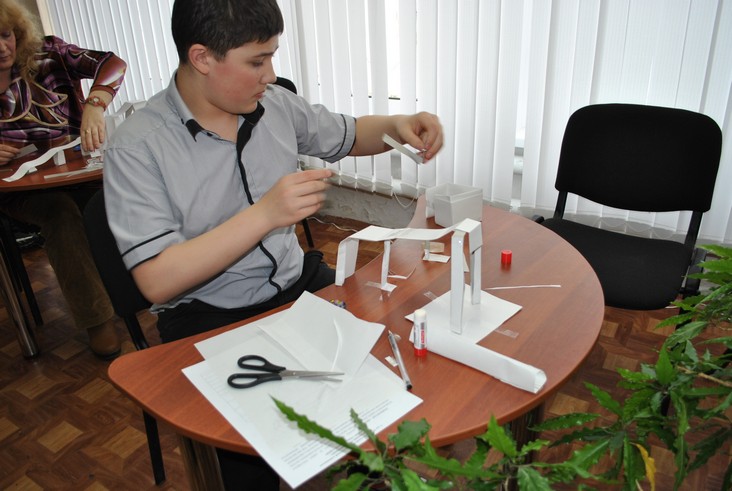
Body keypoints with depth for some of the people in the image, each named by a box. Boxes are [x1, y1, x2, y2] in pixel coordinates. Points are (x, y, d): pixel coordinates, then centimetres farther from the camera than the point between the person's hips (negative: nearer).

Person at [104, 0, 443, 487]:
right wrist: (264, 214, -28)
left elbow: (349, 135, 17)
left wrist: (397, 126, -5)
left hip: (299, 282, 5)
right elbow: (157, 282, -21)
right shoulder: (137, 147, -15)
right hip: (207, 318, -5)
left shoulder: (276, 103, 0)